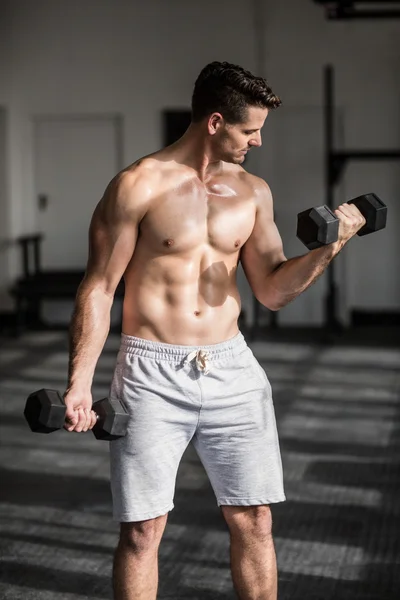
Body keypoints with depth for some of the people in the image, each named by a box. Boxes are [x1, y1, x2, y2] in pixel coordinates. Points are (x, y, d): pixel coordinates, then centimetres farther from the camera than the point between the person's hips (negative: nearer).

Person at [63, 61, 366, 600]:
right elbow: (98, 289, -5)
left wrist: (326, 251, -9)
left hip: (232, 370, 4)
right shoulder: (139, 186, -7)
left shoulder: (253, 193, 7)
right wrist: (78, 385, -11)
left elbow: (272, 291, 7)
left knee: (254, 520, 7)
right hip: (152, 374, -4)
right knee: (142, 530, 1)